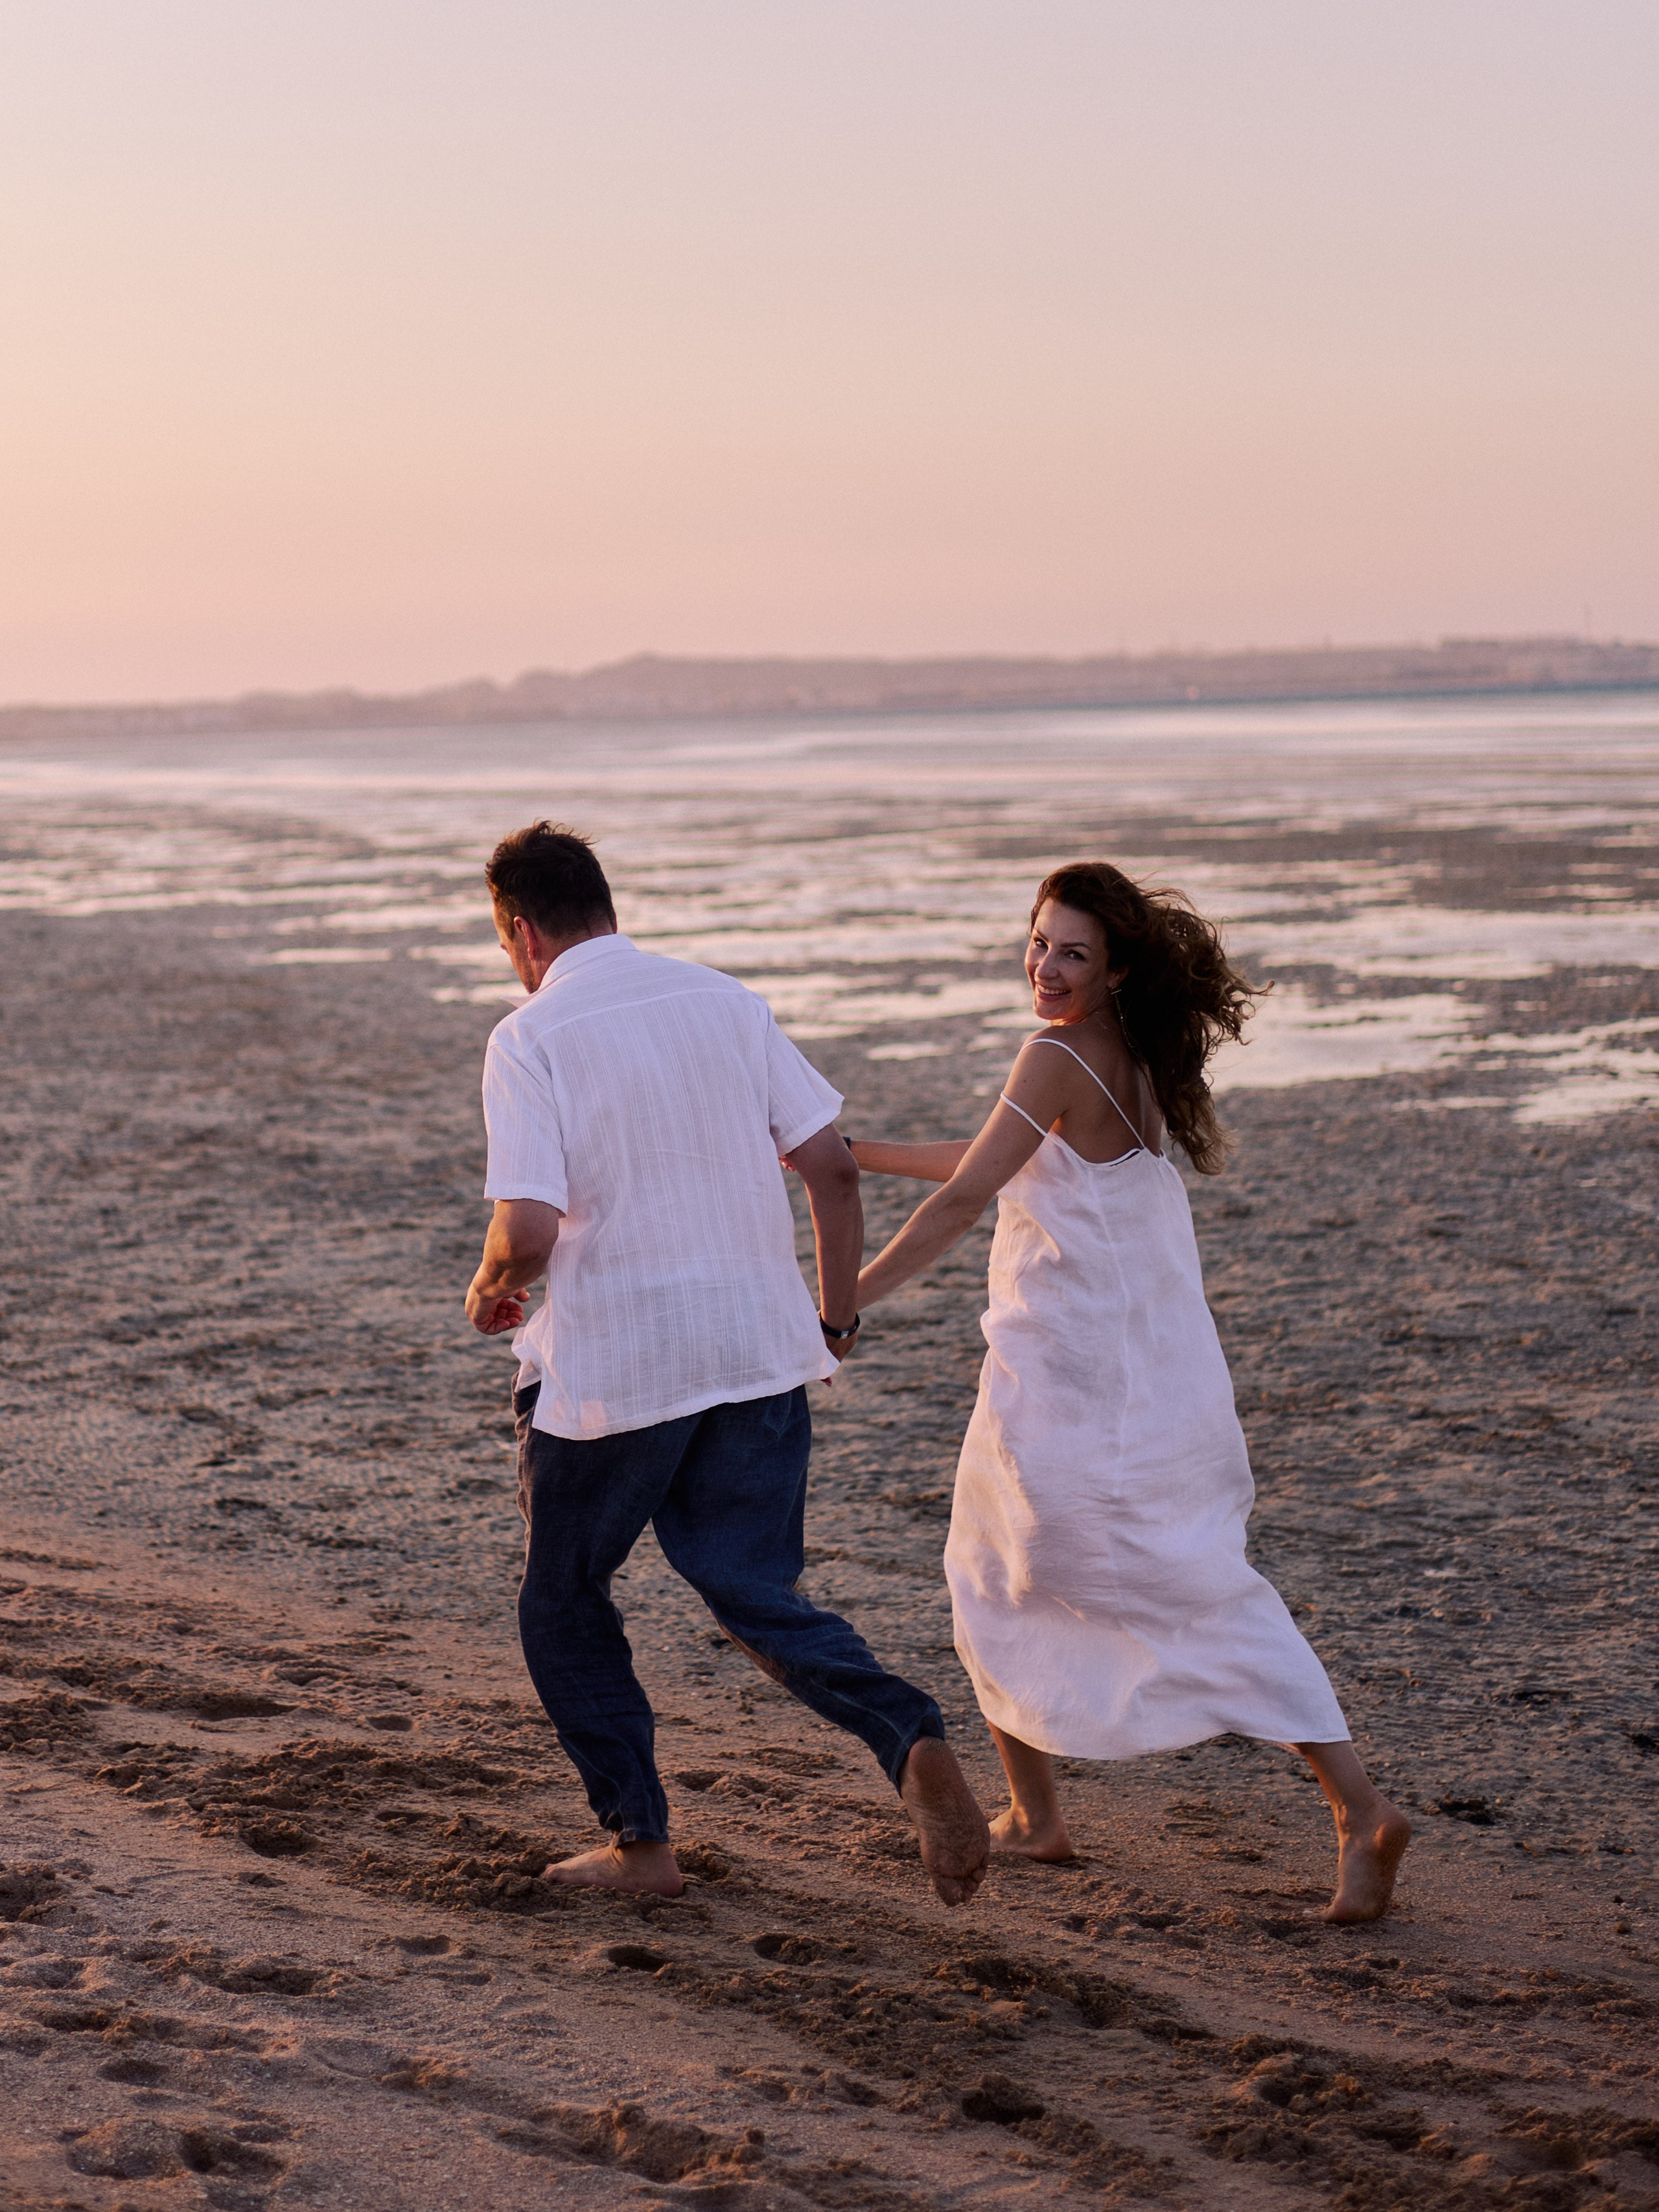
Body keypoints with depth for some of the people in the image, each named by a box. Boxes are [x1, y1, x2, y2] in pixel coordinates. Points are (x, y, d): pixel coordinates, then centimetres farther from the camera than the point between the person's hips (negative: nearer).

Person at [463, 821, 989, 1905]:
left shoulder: (531, 1038, -8)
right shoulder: (725, 1000, 6)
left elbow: (530, 1231, -18)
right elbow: (833, 1165, 4)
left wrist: (491, 1292, 4)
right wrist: (840, 1311, 16)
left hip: (610, 1368, -4)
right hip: (759, 1351, 4)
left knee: (564, 1602, 17)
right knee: (758, 1598, 10)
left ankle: (640, 1840, 19)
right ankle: (913, 1741, -15)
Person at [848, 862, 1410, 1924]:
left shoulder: (1058, 1059, -15)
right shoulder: (1140, 1061, 10)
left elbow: (962, 1201, -17)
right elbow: (1004, 1162, 21)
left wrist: (843, 1302, -12)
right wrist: (855, 1153, 24)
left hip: (1064, 1382, -7)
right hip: (1169, 1383, 7)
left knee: (998, 1586, 16)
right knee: (1212, 1593, 9)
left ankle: (1034, 1812, 23)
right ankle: (1360, 1808, -3)